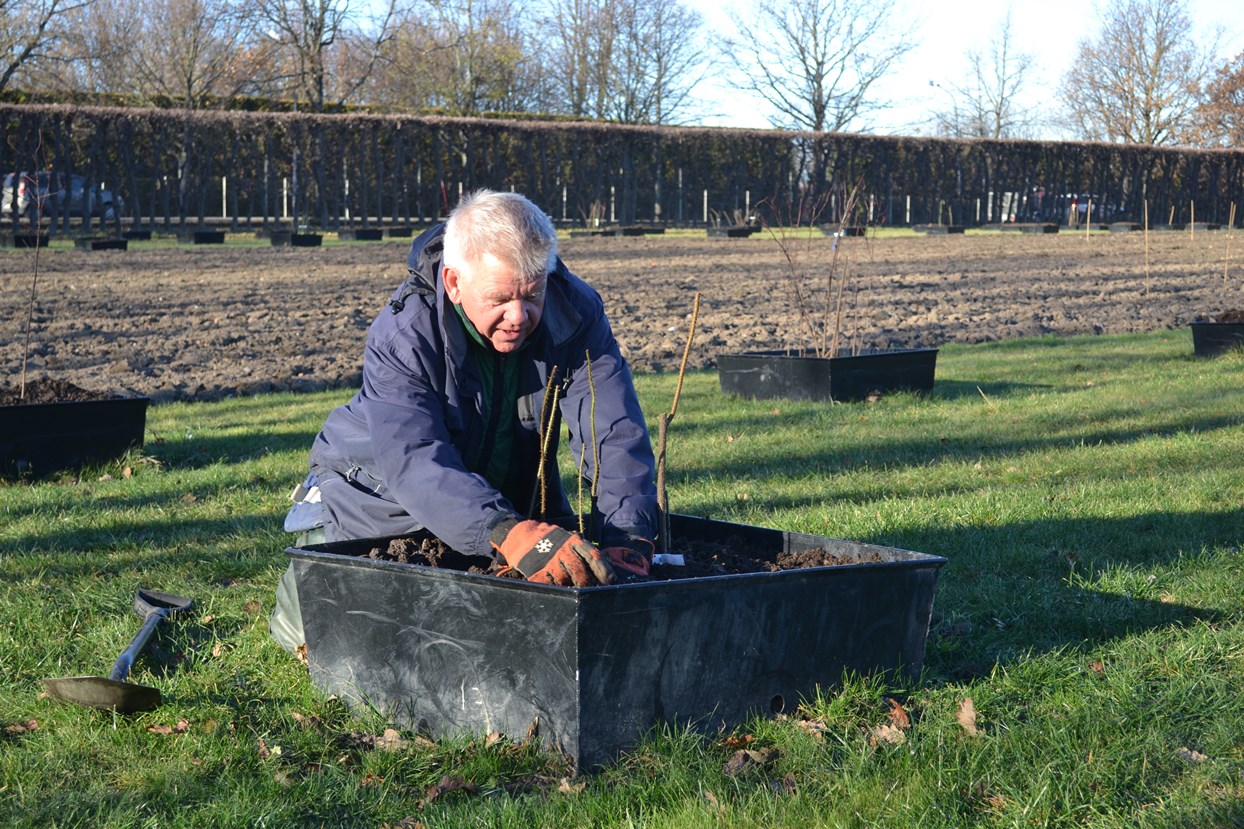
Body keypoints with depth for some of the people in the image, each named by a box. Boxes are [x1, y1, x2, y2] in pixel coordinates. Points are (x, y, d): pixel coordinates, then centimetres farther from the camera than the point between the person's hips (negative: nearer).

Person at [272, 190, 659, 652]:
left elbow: (615, 433, -29)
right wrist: (511, 534, -62)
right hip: (383, 500, -3)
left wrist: (626, 541, -48)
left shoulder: (576, 314, -20)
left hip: (515, 501, 4)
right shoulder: (402, 336, -31)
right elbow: (416, 464, -43)